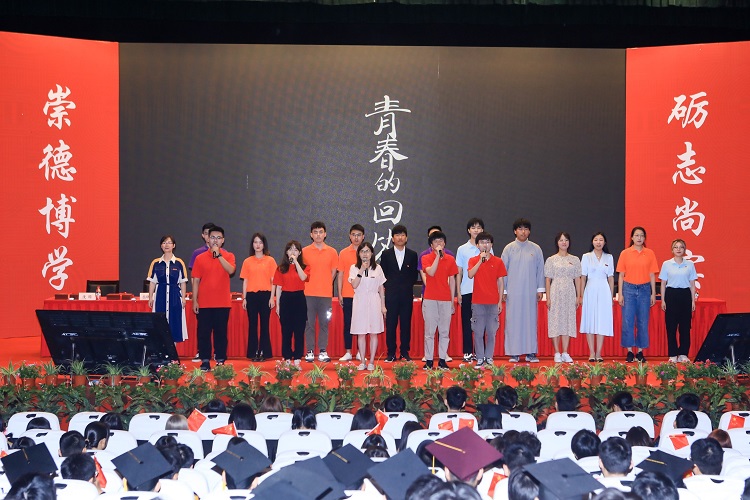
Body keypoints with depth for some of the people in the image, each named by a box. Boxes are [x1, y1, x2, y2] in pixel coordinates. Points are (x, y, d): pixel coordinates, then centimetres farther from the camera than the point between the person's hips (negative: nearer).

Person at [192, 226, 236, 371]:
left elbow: (231, 270, -16)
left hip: (222, 303, -1)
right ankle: (205, 361, 6)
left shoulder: (228, 256, 5)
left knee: (221, 332, 3)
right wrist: (194, 301, 0)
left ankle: (220, 360, 9)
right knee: (203, 332, 0)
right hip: (204, 303, 1)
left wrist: (219, 255, -21)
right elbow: (196, 281, 6)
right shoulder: (200, 258, 6)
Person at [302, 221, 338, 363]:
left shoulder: (332, 252, 6)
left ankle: (322, 351, 9)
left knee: (324, 323, 3)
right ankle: (310, 351, 6)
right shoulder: (304, 251, 3)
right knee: (309, 323, 0)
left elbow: (333, 272, 13)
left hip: (326, 294, 1)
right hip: (309, 294, -1)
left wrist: (325, 285, 9)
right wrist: (308, 284, 4)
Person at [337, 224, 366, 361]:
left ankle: (360, 353, 10)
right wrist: (339, 294, 1)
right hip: (347, 295, 1)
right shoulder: (343, 253, 5)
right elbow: (340, 274, 6)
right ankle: (348, 352, 9)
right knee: (347, 323, 3)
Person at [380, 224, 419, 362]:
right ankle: (391, 353, 6)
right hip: (391, 294, 0)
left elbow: (415, 274, 10)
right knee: (390, 324, 0)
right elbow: (383, 274, 8)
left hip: (407, 294, 1)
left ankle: (405, 352, 10)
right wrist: (388, 286, -1)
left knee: (406, 324, 3)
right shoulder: (386, 254, 7)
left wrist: (408, 286, -1)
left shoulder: (412, 255, 8)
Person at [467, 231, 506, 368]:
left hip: (493, 302, 1)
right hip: (478, 302, -1)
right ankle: (479, 358, 7)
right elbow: (470, 275, -14)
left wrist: (500, 301, 4)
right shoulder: (473, 260, 5)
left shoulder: (498, 261, 6)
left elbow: (500, 282, 7)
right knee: (478, 332, 1)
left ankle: (489, 358, 10)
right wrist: (481, 260, -17)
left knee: (491, 332, 2)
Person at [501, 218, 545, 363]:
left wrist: (540, 289, 6)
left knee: (530, 320, 2)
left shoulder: (536, 249, 6)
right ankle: (514, 353, 5)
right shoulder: (509, 248, 3)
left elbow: (540, 269, 9)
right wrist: (503, 290, 0)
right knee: (513, 321, -1)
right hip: (513, 292, -1)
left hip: (530, 292, 1)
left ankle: (530, 352, 7)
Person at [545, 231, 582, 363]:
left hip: (570, 294, 2)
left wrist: (578, 297, 4)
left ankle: (565, 353, 7)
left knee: (568, 322, 3)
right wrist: (548, 298, -5)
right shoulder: (551, 260, 3)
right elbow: (547, 280, 1)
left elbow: (577, 279, 9)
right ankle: (557, 353, 2)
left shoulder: (575, 260, 9)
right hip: (556, 293, -2)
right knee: (555, 322, -3)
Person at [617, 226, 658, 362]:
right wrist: (620, 294, -2)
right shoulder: (625, 253, 2)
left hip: (644, 290, 1)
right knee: (628, 321, -2)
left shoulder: (650, 253, 4)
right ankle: (629, 351, 5)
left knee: (643, 321, 3)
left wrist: (653, 294, 3)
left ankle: (640, 351, 11)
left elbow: (652, 275, 6)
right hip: (629, 289, -1)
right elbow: (621, 275, 3)